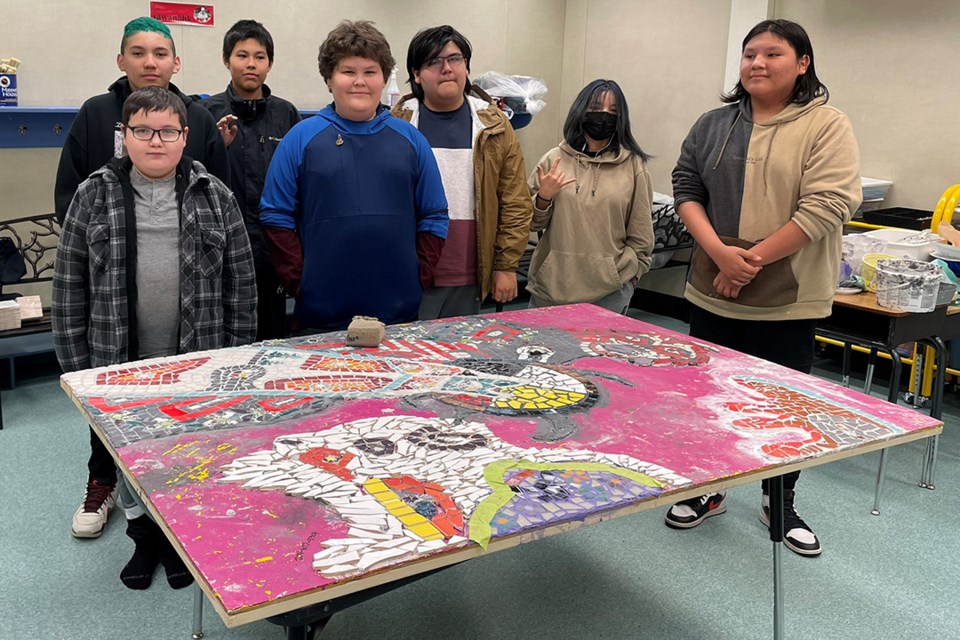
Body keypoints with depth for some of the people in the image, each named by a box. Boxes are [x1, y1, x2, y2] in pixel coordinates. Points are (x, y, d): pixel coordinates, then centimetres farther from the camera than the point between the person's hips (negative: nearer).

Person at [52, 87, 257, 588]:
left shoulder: (214, 196, 0)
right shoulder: (95, 196, 1)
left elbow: (241, 282, 2)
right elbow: (69, 285, 2)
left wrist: (238, 357, -1)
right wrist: (76, 364, -1)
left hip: (197, 360, 0)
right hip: (122, 361, 1)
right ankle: (143, 535, 35)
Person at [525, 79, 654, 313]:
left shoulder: (633, 165, 0)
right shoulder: (554, 159, 3)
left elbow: (640, 234, 6)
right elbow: (533, 223, 10)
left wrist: (628, 274, 7)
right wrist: (544, 197, -7)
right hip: (552, 285, 1)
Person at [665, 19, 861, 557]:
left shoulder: (827, 126, -7)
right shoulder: (715, 124, 7)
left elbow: (826, 206, -16)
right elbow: (687, 188, 2)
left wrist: (755, 260, -19)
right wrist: (720, 253, -14)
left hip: (789, 300, -3)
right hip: (713, 293, 4)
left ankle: (781, 504, 30)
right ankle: (709, 490, 33)